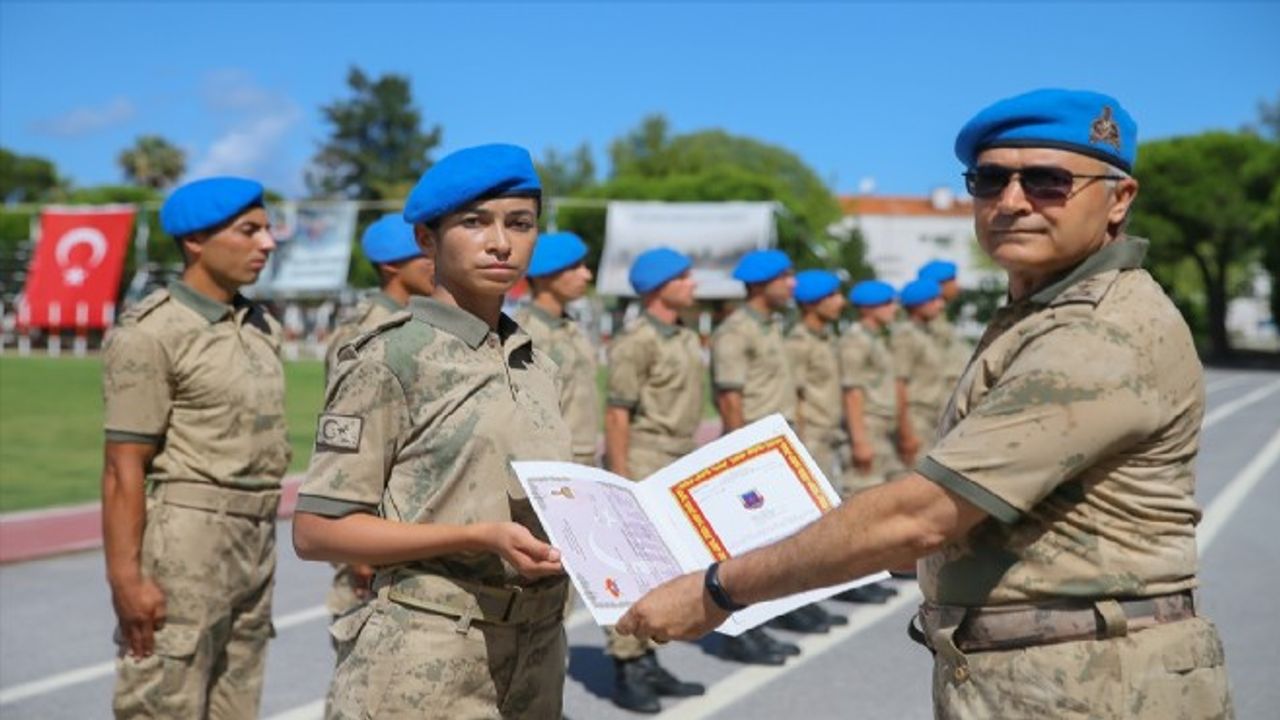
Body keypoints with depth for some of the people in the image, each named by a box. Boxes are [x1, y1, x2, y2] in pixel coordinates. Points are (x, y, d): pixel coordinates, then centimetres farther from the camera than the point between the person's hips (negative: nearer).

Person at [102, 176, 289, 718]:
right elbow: (123, 469, -14)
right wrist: (124, 576, -18)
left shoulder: (261, 327, 12)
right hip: (182, 541, -7)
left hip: (255, 544, 7)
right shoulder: (150, 332, -10)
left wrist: (261, 546, 17)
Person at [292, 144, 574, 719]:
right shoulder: (389, 357, -9)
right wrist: (479, 538, -21)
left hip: (534, 659, 6)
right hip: (423, 664, -6)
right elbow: (316, 531, -13)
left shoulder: (536, 367, 10)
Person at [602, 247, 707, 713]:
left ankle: (647, 661, 22)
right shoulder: (636, 341, -13)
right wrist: (621, 481, -18)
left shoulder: (688, 339, 13)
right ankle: (625, 669, 5)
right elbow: (616, 414, -15)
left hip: (679, 466, 9)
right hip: (642, 464, -9)